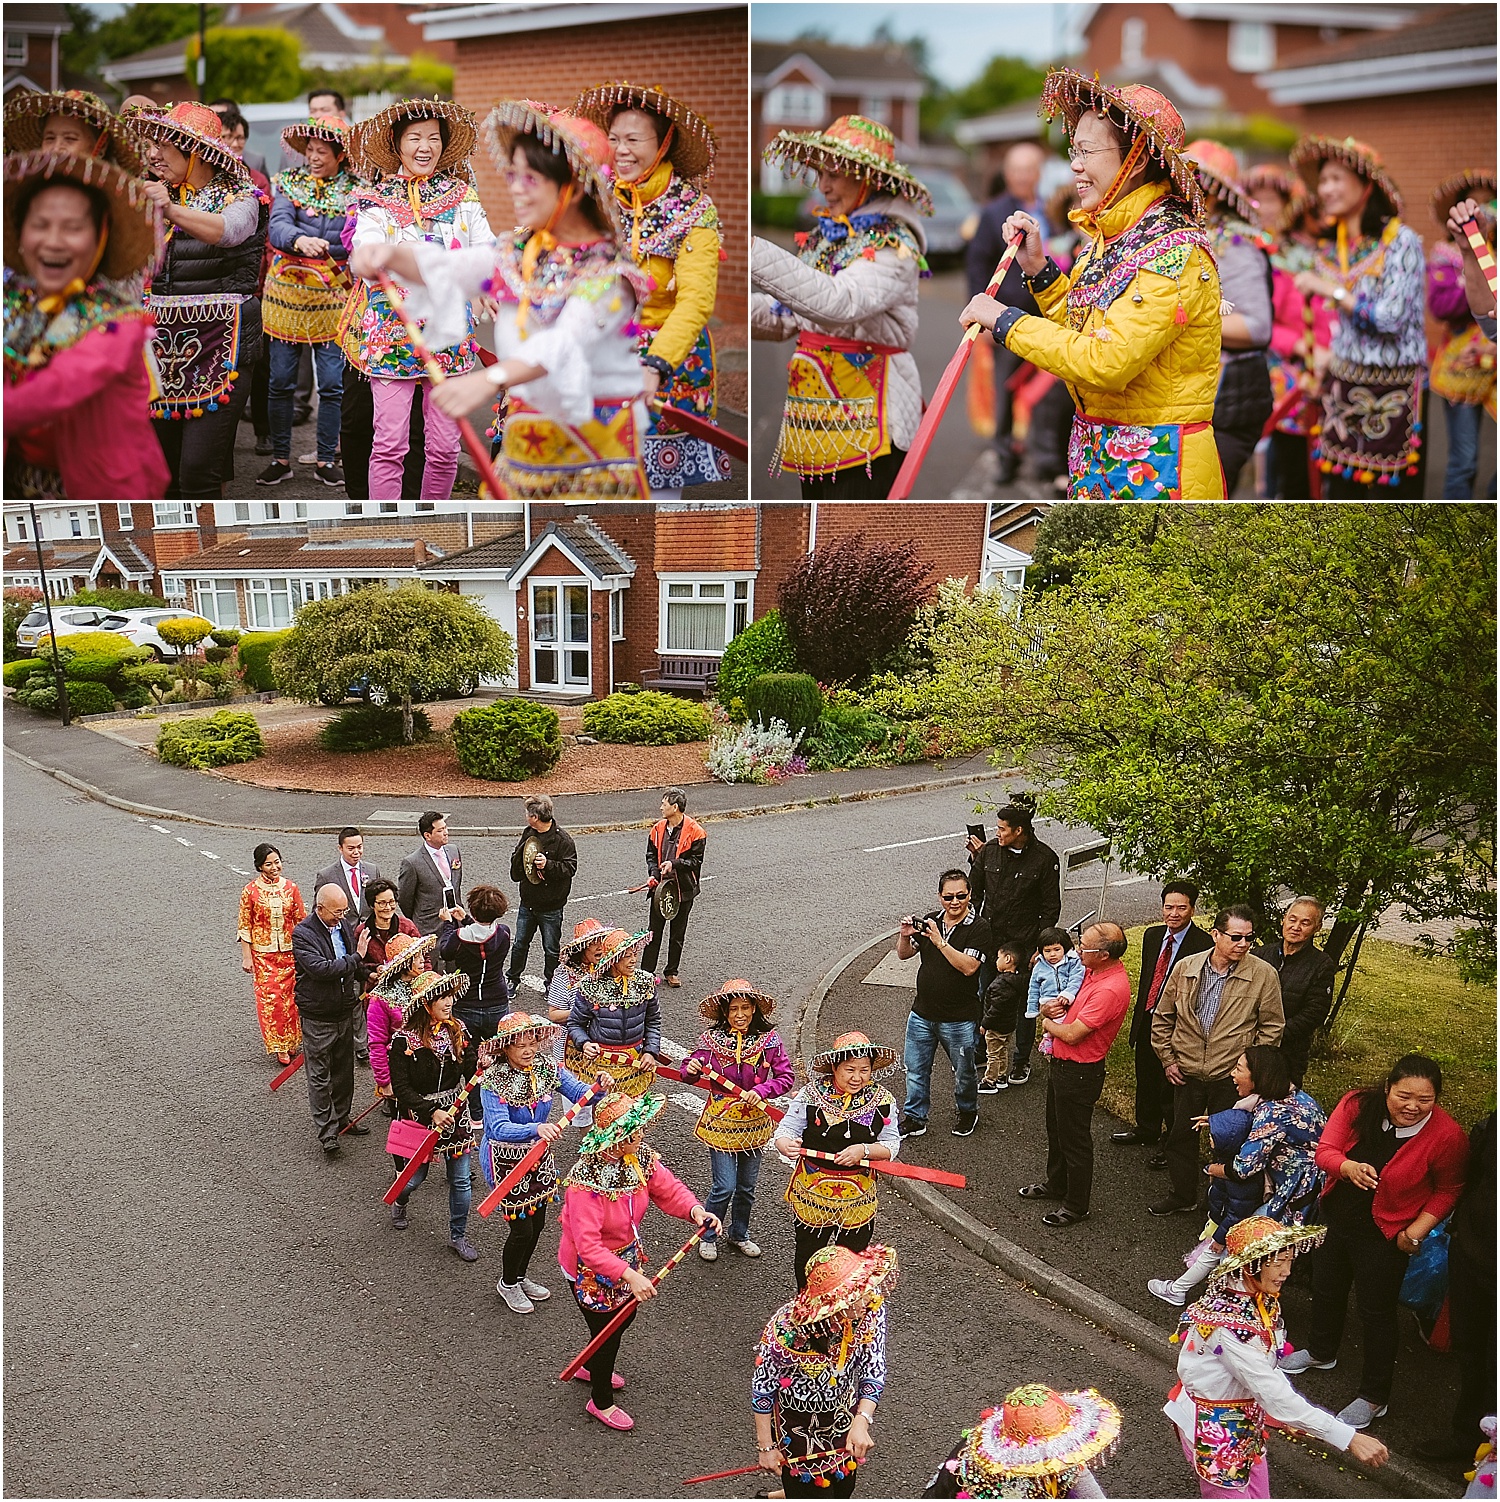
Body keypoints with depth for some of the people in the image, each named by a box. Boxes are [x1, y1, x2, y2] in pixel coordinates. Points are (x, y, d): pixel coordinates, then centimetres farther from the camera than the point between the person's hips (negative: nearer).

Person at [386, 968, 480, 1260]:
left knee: (461, 1179, 7)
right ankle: (399, 1203, 49)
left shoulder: (457, 1030, -5)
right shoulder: (404, 1040, -17)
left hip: (455, 1113, 3)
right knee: (415, 1177, 13)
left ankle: (458, 1236, 26)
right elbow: (401, 1087, -16)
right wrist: (431, 1112, -24)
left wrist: (481, 1065, -30)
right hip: (419, 1116, -3)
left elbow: (471, 1070, -7)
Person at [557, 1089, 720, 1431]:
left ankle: (592, 1367, 59)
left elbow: (669, 1189, -10)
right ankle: (601, 1402, 40)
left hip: (626, 1255, 8)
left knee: (625, 1316, 28)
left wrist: (695, 1210, -31)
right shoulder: (586, 1181, -38)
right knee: (607, 1330, 11)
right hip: (591, 1271, -8)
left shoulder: (641, 1157, -15)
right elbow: (588, 1246, -39)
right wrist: (630, 1276, -43)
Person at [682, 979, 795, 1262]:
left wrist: (760, 1092, -20)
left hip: (753, 1124, 2)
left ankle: (739, 1235, 39)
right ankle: (707, 1236, 21)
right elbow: (689, 1072, -2)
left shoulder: (768, 1039, -9)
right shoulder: (712, 1039, -11)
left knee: (747, 1186, 16)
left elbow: (786, 1077, -6)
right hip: (721, 1122, -2)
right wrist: (691, 1069, -25)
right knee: (725, 1186, -4)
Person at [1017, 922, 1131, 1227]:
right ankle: (1056, 1184, 45)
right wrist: (1052, 1007, -8)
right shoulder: (1092, 972, 0)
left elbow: (1072, 1034, -28)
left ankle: (1076, 1205, 23)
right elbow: (1070, 1002, 16)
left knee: (1074, 1139, 7)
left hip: (1079, 1073, -9)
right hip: (1061, 1064, 10)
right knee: (1056, 1130, 25)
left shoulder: (1111, 989, -29)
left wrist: (1048, 1023, -8)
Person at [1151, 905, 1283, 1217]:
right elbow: (1162, 1018, 7)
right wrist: (1168, 1060, 4)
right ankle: (1183, 1196, 35)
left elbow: (1272, 1027, -2)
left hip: (1231, 1078, -3)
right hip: (1186, 1074, 3)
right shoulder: (1185, 968, -4)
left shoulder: (1264, 975, -11)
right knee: (1181, 1136, 16)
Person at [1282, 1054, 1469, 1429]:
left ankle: (1374, 1397, 30)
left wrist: (1416, 1231, -15)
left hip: (1384, 1236, -4)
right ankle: (1321, 1352, 54)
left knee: (1376, 1310, 8)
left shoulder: (1447, 1136, -24)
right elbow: (1325, 1150, -15)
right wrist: (1349, 1167, -36)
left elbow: (1448, 1190, -9)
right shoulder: (1357, 1105, -18)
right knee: (1326, 1289, 25)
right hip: (1335, 1218, 5)